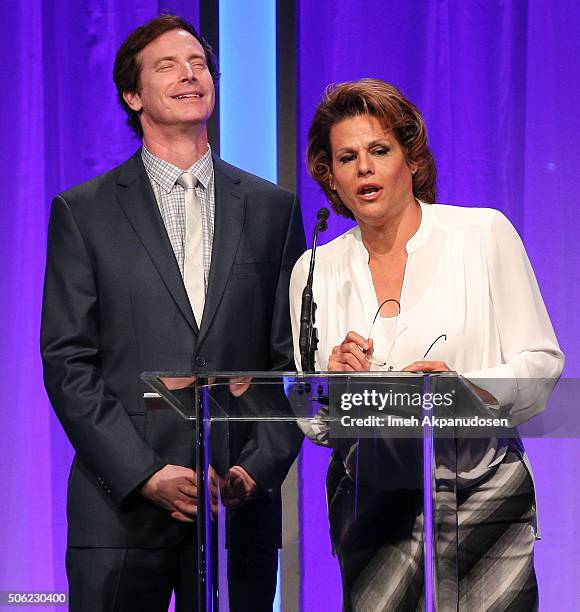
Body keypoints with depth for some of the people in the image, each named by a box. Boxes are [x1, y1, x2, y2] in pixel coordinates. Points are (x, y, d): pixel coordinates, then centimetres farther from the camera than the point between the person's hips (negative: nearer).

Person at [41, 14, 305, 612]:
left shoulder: (272, 208, 11)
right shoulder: (82, 211, 5)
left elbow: (292, 356, 9)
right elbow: (67, 362, -1)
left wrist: (259, 468, -5)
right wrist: (145, 475, -11)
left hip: (241, 511, 2)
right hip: (120, 509, -1)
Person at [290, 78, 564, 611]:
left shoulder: (484, 234, 2)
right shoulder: (315, 270, 10)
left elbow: (542, 362, 0)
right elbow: (313, 424, 11)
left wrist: (467, 388, -18)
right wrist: (335, 384, -10)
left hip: (482, 489, -2)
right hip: (369, 502, 2)